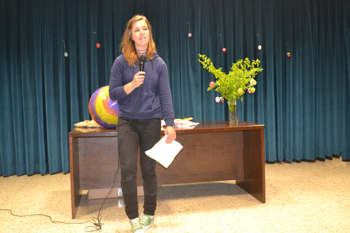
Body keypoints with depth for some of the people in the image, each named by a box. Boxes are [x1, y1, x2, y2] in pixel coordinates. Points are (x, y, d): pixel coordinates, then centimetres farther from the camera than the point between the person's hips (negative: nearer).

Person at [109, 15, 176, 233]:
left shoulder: (158, 63, 3)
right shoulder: (122, 61, 0)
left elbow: (165, 95, 0)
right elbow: (113, 93, 0)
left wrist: (170, 124, -7)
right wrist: (132, 85, -18)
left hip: (151, 121, 1)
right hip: (127, 121, 0)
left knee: (149, 170, 9)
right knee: (128, 169, -7)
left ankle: (149, 213, 28)